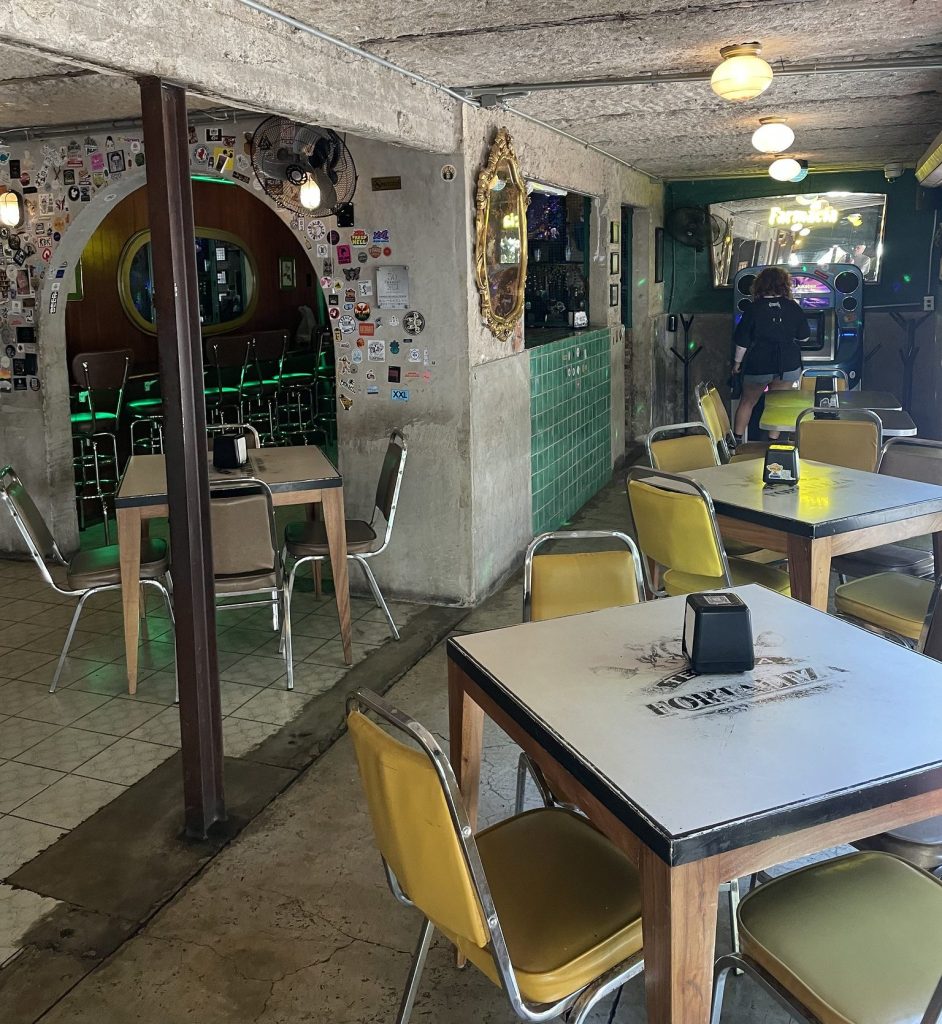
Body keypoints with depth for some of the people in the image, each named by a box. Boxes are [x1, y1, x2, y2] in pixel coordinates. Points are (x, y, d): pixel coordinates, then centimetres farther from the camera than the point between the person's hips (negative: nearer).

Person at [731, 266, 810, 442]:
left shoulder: (753, 309, -10)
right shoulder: (793, 307, -3)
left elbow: (743, 341, -8)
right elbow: (804, 337, 4)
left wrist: (737, 362, 4)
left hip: (758, 365, -1)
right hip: (788, 365, 1)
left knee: (747, 402, 15)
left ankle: (737, 439, 16)